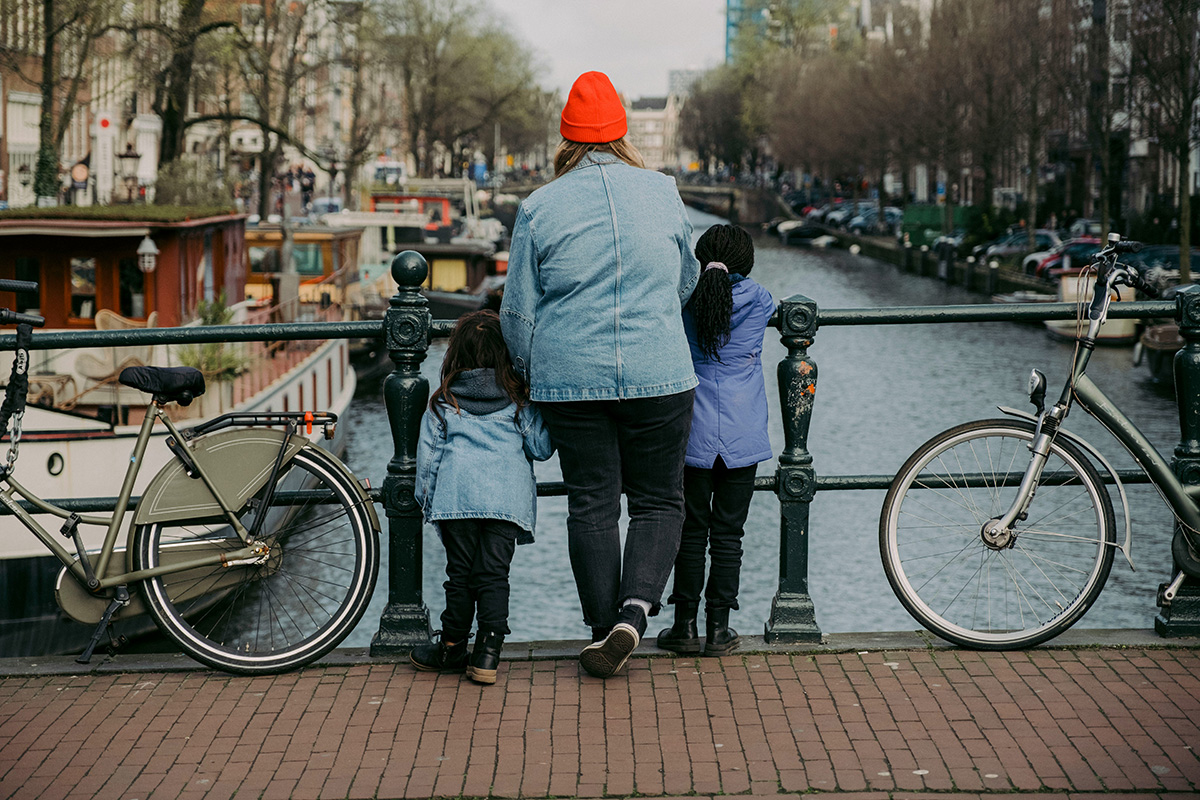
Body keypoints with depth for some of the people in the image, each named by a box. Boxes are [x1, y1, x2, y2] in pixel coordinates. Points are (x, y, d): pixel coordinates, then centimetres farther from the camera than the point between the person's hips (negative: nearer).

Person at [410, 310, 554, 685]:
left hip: (456, 495, 0)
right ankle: (487, 654, -6)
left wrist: (427, 498, 21)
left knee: (460, 573, 8)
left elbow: (428, 454, 11)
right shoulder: (519, 400, 10)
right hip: (508, 496, 0)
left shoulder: (441, 403, 12)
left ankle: (452, 649, 17)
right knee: (494, 575, -1)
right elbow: (541, 447, 8)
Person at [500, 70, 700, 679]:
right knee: (658, 501, 11)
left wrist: (533, 374, 17)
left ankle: (602, 636, 12)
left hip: (571, 380, 0)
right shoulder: (662, 192, 3)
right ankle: (634, 611, -9)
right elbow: (687, 282, 18)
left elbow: (518, 313, 1)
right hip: (659, 377, 0)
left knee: (592, 507, 8)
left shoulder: (539, 209, -2)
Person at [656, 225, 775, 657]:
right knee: (727, 534, 4)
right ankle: (719, 628, 6)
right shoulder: (759, 301, 1)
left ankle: (685, 626, 10)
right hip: (742, 438, 0)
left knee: (691, 531, 7)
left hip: (692, 435, 0)